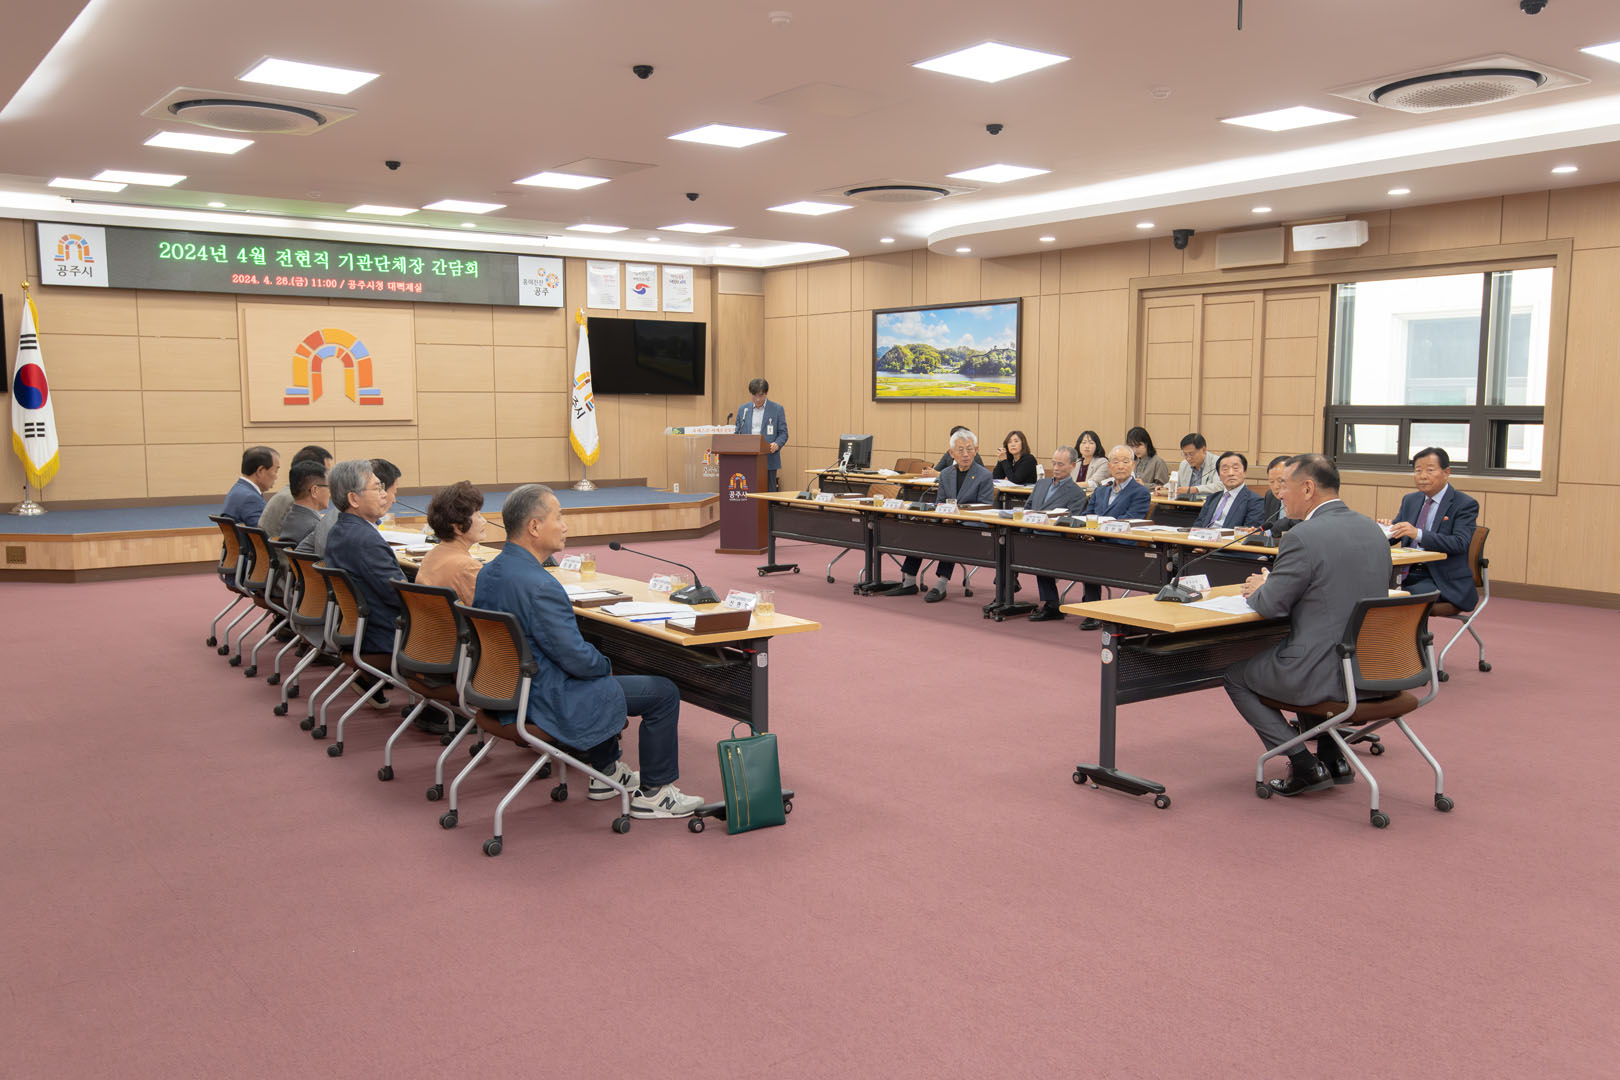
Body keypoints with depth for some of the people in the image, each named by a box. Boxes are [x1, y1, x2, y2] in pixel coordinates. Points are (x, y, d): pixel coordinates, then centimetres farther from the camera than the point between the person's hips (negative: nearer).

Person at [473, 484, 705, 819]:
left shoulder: (488, 572, 2)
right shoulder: (539, 586, -29)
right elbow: (578, 659, -26)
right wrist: (605, 664, -2)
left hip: (509, 689, 10)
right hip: (547, 702, -10)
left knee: (600, 674, 36)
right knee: (663, 693, 0)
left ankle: (606, 772, 41)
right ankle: (652, 794, 13)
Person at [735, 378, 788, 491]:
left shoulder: (777, 409, 2)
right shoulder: (743, 409, 11)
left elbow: (783, 433, 0)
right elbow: (738, 433, 14)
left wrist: (777, 445, -20)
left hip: (768, 460, -3)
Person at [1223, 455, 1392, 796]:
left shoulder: (1304, 537, -19)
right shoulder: (1372, 529, 7)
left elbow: (1271, 607, -14)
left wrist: (1258, 588, 9)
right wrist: (1271, 585, 17)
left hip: (1326, 675, -8)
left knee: (1236, 675, 15)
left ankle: (1305, 765, 9)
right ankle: (1333, 758, 28)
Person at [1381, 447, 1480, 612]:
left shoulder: (1465, 504, -4)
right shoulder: (1410, 500, 17)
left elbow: (1460, 543, -19)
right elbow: (1394, 537, 15)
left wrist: (1418, 534, -32)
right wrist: (1386, 529, -11)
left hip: (1444, 580, -5)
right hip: (1409, 574, 5)